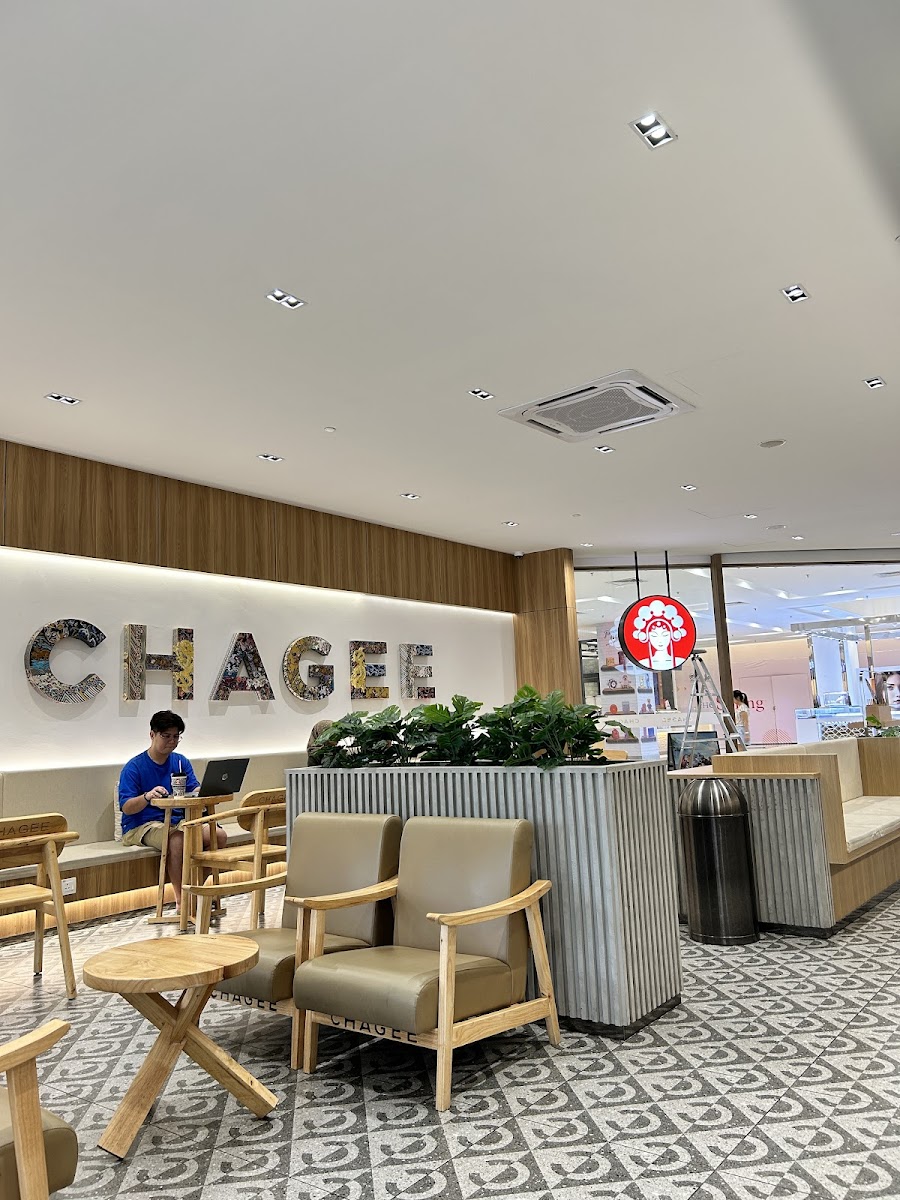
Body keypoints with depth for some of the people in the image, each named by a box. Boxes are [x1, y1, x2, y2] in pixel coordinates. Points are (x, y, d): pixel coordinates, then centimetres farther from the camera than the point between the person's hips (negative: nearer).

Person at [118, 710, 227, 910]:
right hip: (141, 826, -5)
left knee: (219, 835, -18)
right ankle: (181, 900, -23)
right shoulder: (134, 767, -5)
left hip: (177, 821, 6)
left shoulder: (181, 762, 11)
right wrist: (147, 796, -33)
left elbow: (194, 792, 2)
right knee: (178, 839, -37)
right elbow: (126, 807, -13)